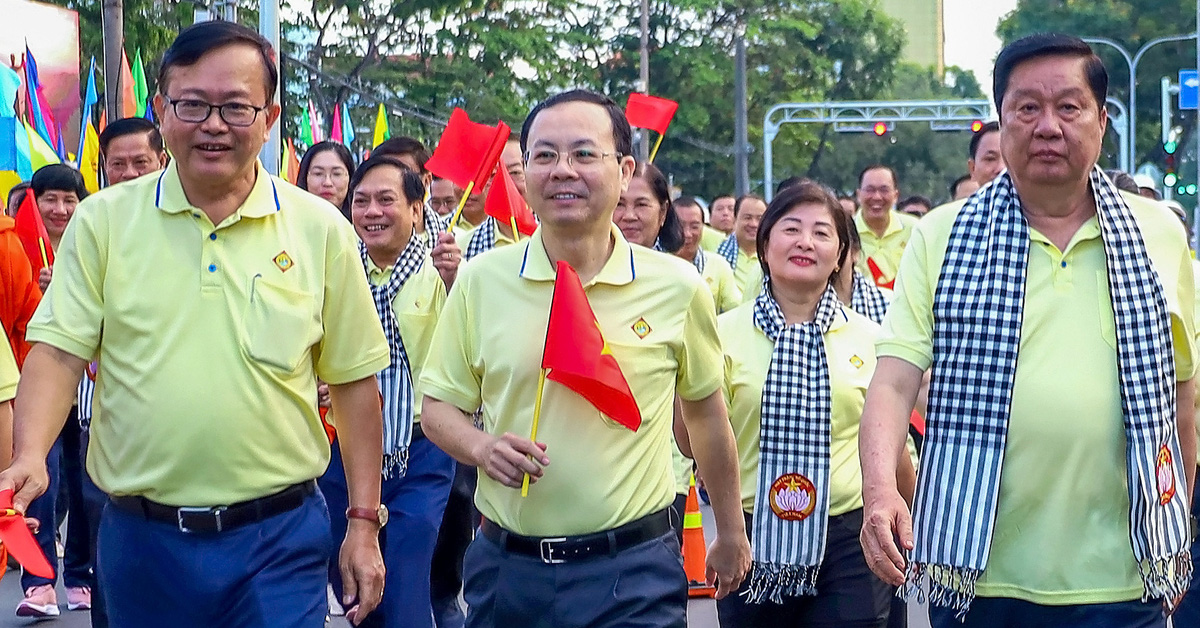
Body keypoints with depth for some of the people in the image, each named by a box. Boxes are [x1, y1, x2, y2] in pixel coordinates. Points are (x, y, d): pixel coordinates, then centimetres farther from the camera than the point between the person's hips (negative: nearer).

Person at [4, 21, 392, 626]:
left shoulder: (320, 230, 1)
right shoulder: (104, 221, 1)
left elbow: (354, 382, 5)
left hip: (280, 537, -1)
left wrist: (364, 522, 4)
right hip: (139, 536, 1)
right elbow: (59, 352, -2)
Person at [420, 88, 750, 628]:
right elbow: (437, 408, 7)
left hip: (633, 570, -1)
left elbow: (705, 411, 12)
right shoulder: (482, 280, -1)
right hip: (506, 563, 2)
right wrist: (483, 447, -15)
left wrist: (731, 533, 21)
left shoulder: (677, 288, -2)